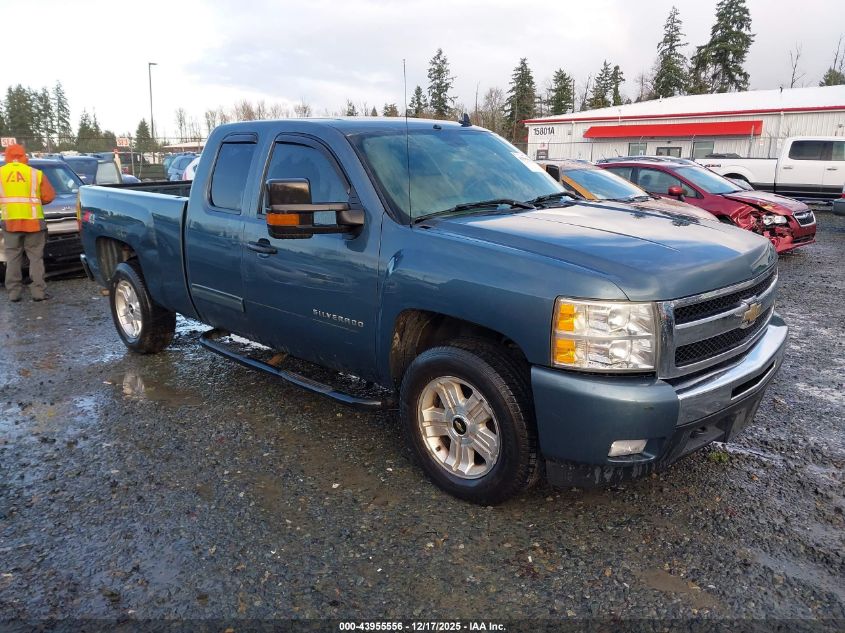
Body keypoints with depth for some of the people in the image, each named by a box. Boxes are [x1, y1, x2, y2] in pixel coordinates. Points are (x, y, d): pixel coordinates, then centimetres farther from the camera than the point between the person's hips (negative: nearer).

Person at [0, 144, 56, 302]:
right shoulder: (35, 173, -2)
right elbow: (49, 196, -1)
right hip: (32, 220, -1)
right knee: (35, 257, 6)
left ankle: (13, 292, 11)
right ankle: (38, 291, 2)